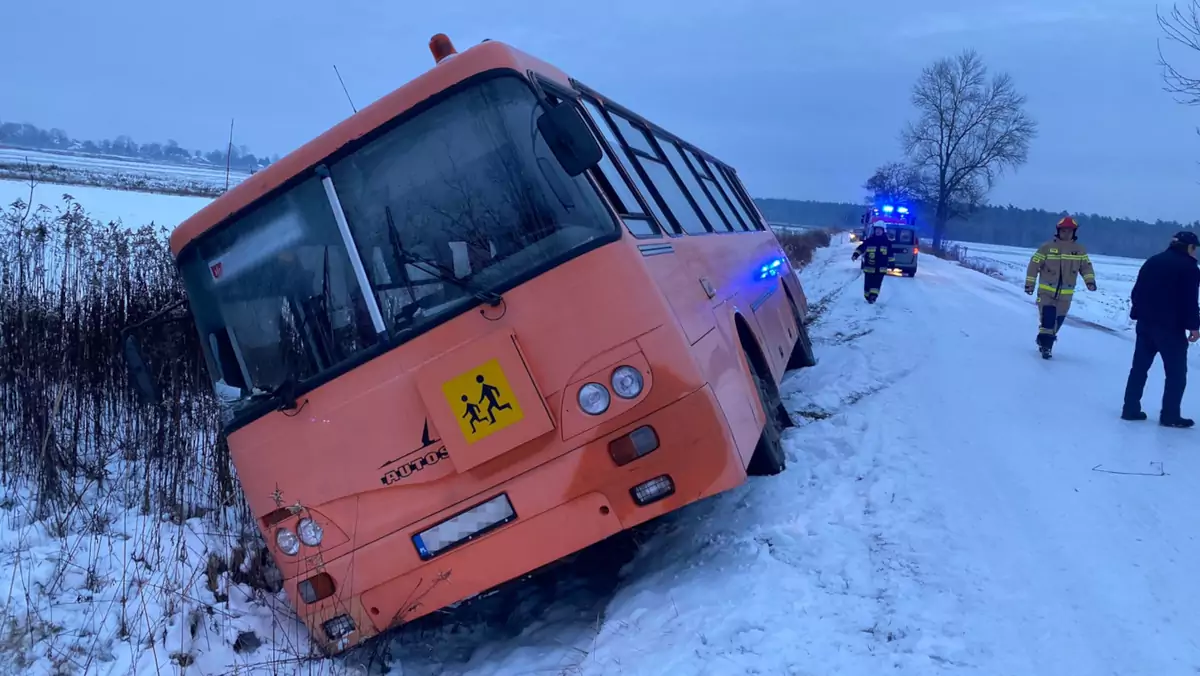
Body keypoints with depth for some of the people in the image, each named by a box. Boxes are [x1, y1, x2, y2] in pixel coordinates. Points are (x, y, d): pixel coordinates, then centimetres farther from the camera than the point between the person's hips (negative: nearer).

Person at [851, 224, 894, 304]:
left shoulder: (887, 242, 6)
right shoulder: (869, 241, 3)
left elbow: (890, 254, 12)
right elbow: (861, 248, 1)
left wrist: (891, 263, 11)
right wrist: (855, 255, -14)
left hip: (881, 268, 0)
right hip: (869, 266, 1)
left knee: (877, 283, -11)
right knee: (868, 283, 4)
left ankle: (873, 297, -17)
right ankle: (868, 297, 16)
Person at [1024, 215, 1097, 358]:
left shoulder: (1080, 250, 5)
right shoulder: (1047, 247, -5)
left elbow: (1086, 266, 7)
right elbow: (1034, 264, -3)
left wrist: (1090, 280, -11)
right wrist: (1029, 283, -7)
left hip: (1066, 294, 3)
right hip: (1046, 291, -3)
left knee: (1057, 321, 10)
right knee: (1047, 318, -17)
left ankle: (1045, 343, 25)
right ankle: (1045, 343, -8)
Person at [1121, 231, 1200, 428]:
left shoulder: (1152, 261, 13)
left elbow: (1136, 292, 14)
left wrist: (1138, 314, 20)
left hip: (1145, 323, 7)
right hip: (1171, 327, -7)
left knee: (1139, 367, 11)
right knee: (1176, 372, 3)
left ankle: (1130, 409, 11)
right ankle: (1170, 416, 3)